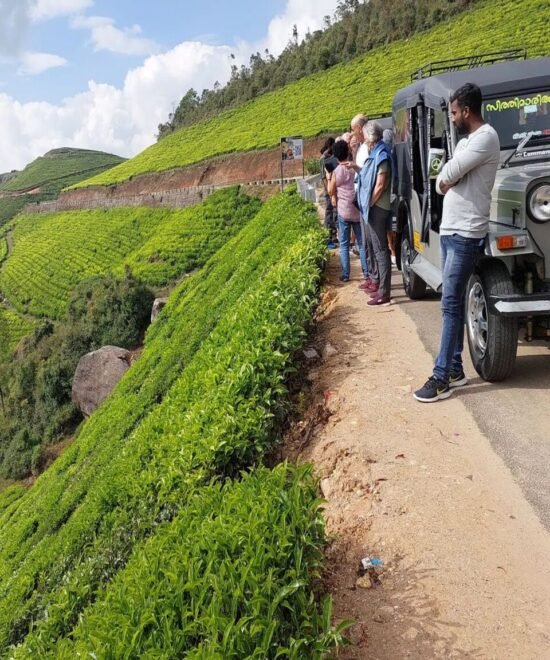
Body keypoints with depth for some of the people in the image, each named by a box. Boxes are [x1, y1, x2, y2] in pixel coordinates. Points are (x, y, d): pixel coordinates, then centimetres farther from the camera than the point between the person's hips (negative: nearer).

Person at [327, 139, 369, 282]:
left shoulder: (336, 172, -6)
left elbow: (331, 192, 2)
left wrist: (328, 178, 14)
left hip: (343, 211, -2)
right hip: (357, 210, 2)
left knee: (344, 244, 5)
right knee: (362, 242, 9)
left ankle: (345, 274, 4)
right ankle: (366, 272, 11)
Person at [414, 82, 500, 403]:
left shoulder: (486, 138, -13)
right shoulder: (466, 141, 18)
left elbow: (444, 179, -17)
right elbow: (444, 182, 15)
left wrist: (447, 177, 3)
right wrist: (448, 179, -5)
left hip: (466, 234, -10)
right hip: (450, 230, 10)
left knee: (450, 304, -10)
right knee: (454, 302, 11)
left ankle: (441, 379, -7)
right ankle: (455, 368, 19)